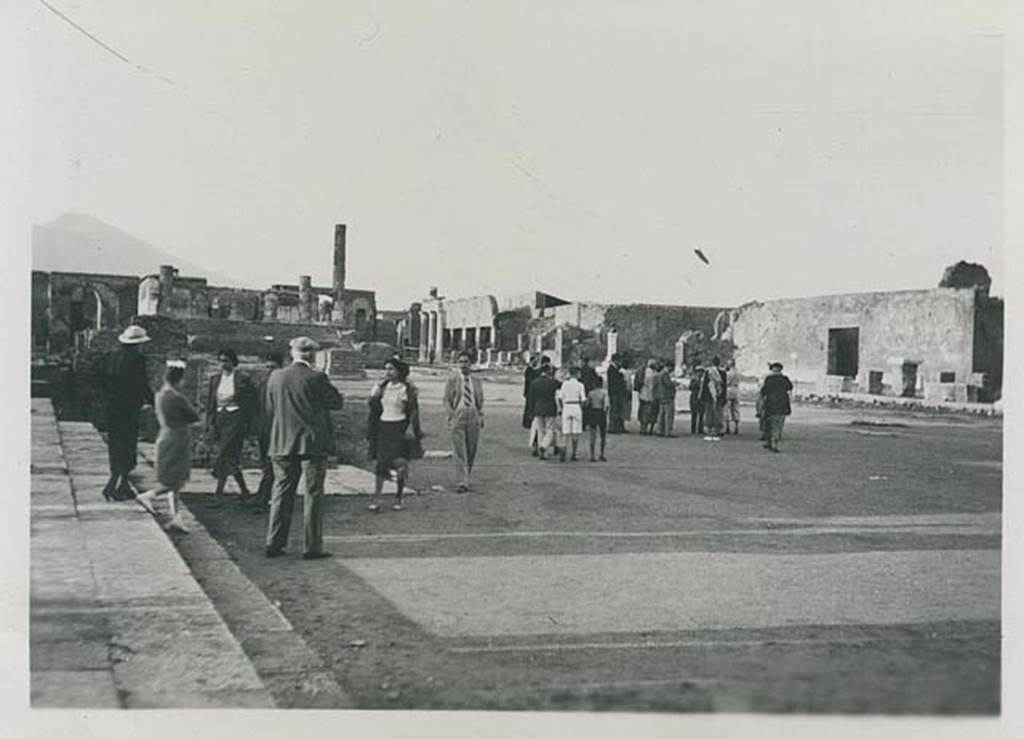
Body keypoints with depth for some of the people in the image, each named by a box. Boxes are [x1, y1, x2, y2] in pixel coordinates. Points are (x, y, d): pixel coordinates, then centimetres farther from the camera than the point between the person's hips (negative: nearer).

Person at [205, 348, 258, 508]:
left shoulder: (243, 380, -5)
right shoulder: (215, 379, 10)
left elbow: (251, 405, -4)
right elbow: (210, 403, 12)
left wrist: (248, 425, -9)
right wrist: (210, 425, 4)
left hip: (236, 420, -6)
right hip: (220, 420, 6)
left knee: (224, 457, -13)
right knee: (231, 458, 10)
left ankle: (218, 496, -10)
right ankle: (244, 491, 23)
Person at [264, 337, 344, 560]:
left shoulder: (276, 377, 1)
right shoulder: (317, 378, -12)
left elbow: (269, 409, 9)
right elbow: (337, 403, -3)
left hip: (282, 444, 4)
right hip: (313, 444, -4)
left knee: (282, 493, 12)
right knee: (313, 495, 3)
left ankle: (274, 544, 13)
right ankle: (311, 547, 4)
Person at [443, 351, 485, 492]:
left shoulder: (476, 380, 9)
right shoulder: (452, 379, 0)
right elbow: (447, 400, 1)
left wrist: (481, 416, 8)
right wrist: (450, 416, -9)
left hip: (473, 416, 3)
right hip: (458, 415, -3)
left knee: (471, 450, 6)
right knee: (459, 451, -7)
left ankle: (466, 478, 22)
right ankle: (462, 482, -7)